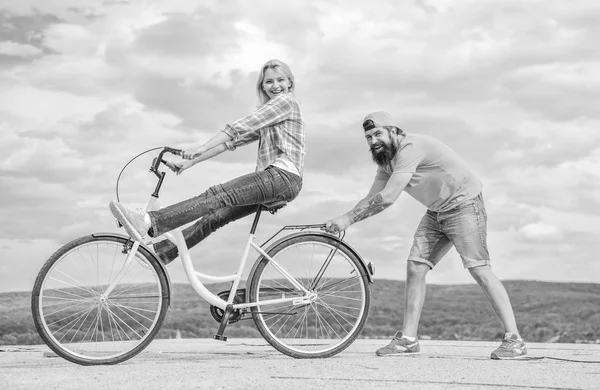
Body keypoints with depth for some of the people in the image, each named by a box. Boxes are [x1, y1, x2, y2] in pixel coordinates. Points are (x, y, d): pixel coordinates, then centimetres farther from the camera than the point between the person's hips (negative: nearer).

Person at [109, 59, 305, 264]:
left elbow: (240, 126, -11)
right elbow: (232, 141, 22)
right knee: (216, 215, 4)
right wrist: (191, 161, 12)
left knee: (218, 195, -23)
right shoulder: (266, 114, 30)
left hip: (284, 176, -9)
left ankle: (150, 223, -37)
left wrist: (202, 147, -19)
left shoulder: (286, 101, 0)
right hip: (273, 178, 9)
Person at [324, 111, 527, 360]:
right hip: (436, 211, 9)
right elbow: (371, 198, 4)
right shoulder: (386, 161, 6)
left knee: (479, 269, -15)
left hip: (463, 204, -9)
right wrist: (340, 221, -11)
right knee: (415, 267, -1)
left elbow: (388, 198, -32)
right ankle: (408, 339, 3)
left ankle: (513, 340, -12)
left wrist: (349, 218, -28)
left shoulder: (410, 148, -25)